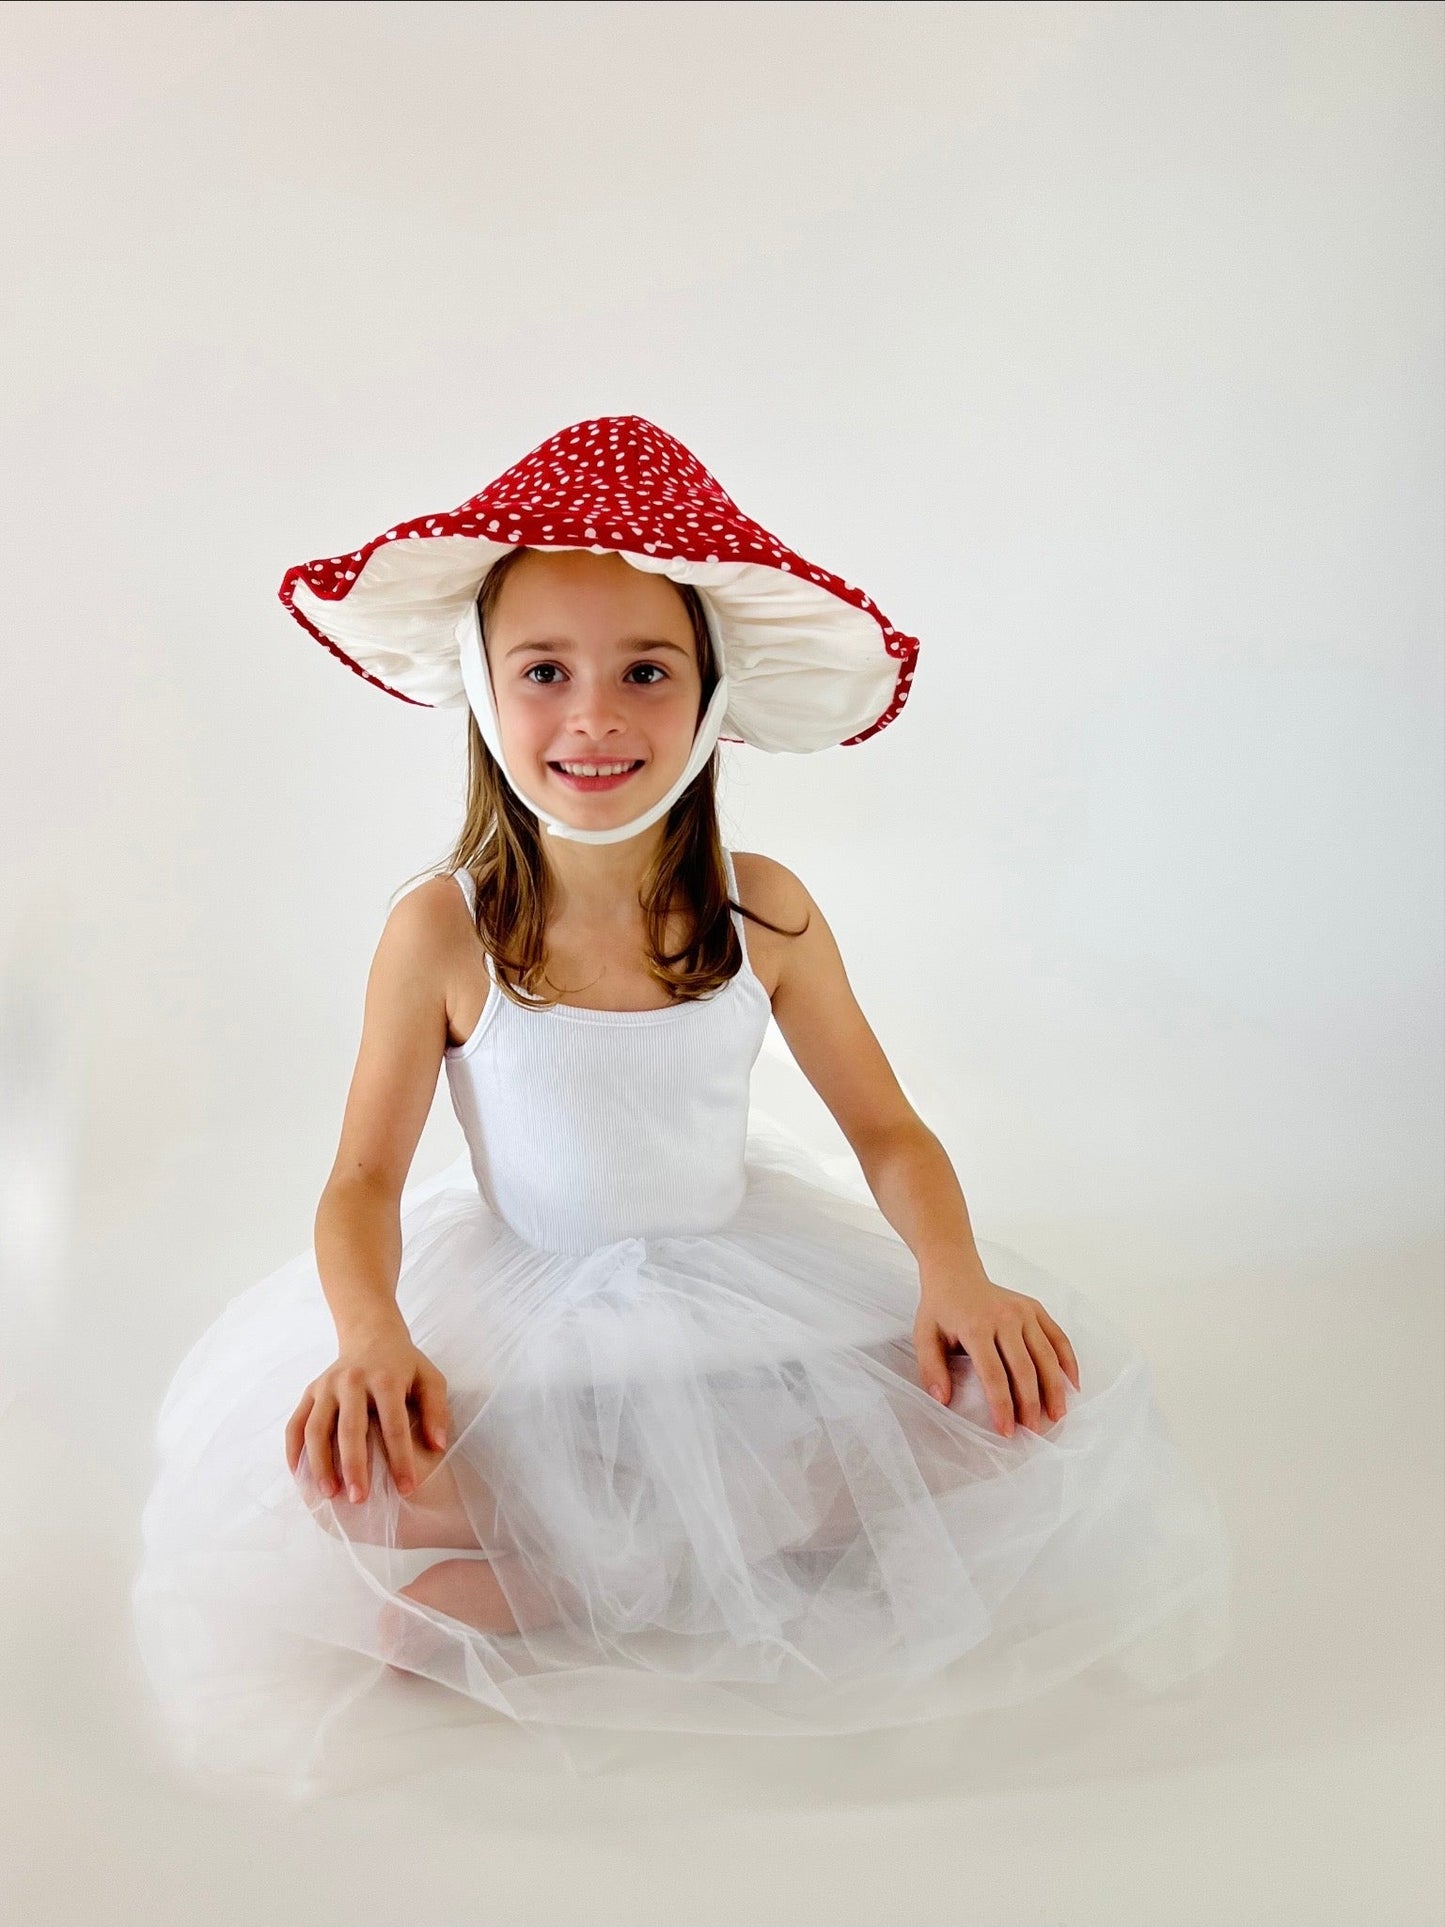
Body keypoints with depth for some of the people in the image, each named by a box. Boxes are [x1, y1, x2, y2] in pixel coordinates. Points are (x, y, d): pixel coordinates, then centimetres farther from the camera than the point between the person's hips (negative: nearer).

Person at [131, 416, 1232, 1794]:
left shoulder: (762, 911, -9)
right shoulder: (443, 933, -14)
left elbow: (885, 1128, -1)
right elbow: (364, 1178, -9)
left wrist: (956, 1275, -19)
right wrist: (370, 1333, -29)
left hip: (741, 1273, 3)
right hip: (523, 1309, -2)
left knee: (1012, 1396, -17)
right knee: (351, 1475, -30)